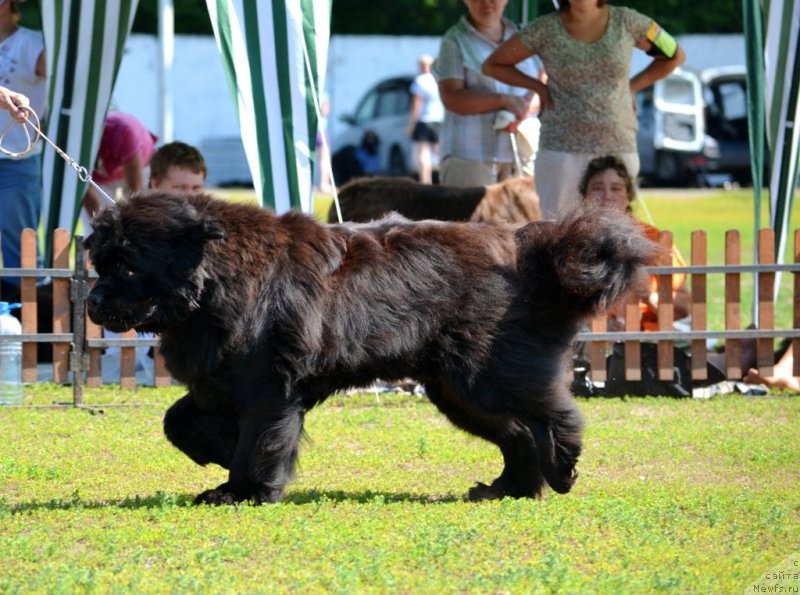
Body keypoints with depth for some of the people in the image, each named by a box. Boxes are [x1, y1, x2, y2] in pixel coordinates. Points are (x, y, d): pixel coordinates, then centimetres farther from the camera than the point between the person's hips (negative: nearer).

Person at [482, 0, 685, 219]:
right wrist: (538, 87, 1)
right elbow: (492, 65, 9)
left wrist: (632, 87, 6)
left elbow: (674, 55, 15)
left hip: (618, 149, 1)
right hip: (561, 150, -1)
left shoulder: (626, 22, 1)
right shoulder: (545, 29, -1)